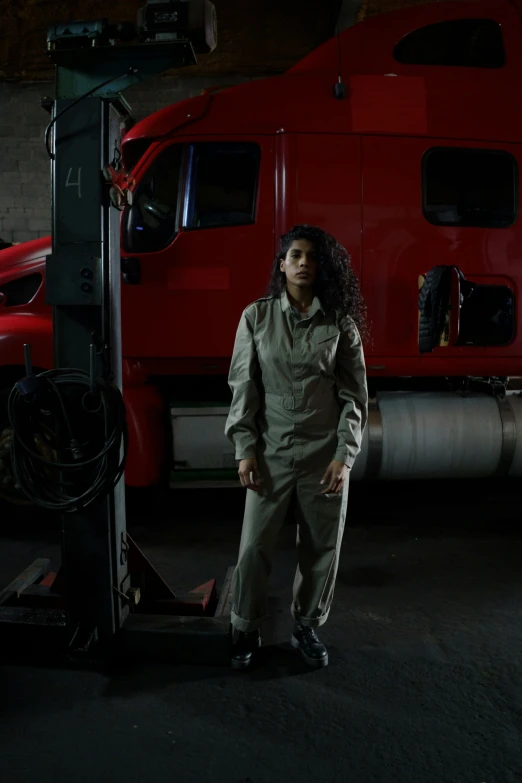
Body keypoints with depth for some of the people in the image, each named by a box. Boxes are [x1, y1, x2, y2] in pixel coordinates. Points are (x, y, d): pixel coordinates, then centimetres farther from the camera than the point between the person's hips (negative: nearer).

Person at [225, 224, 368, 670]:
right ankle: (247, 630, 27)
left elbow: (354, 395, 0)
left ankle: (308, 627, 34)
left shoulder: (341, 323, -1)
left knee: (322, 548, 11)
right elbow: (242, 386, 0)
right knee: (254, 546, 5)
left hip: (325, 456, 1)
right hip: (272, 453, 0)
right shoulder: (257, 317, 0)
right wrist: (245, 450, -5)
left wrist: (345, 456, -7)